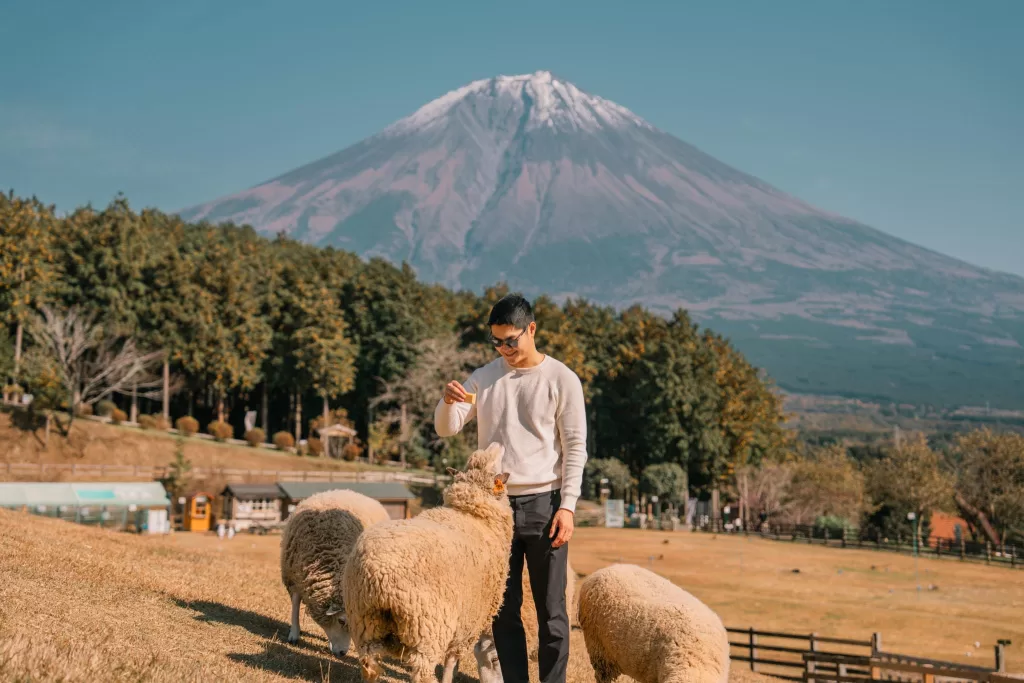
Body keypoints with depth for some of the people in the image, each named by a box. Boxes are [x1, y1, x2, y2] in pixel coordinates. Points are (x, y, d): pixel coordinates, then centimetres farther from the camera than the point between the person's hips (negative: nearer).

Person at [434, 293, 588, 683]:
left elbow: (575, 447, -4)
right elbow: (446, 429, 6)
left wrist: (567, 505, -12)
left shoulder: (562, 380, -3)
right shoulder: (484, 378, 8)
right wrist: (447, 402, -16)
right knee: (504, 607, 7)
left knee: (551, 607, 0)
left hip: (543, 504, -4)